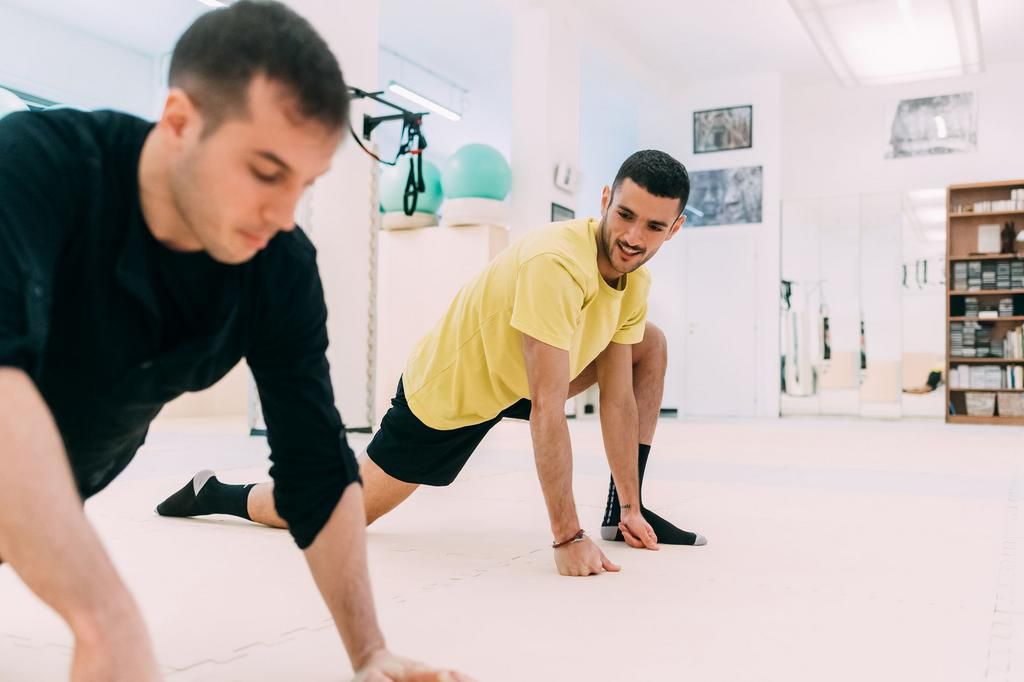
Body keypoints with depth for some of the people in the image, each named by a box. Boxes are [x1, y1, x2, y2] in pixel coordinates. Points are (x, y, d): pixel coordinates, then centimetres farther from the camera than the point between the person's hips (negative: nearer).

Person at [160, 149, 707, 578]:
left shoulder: (636, 280, -9)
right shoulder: (556, 263, -36)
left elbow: (618, 396, -3)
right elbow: (548, 409, -37)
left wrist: (631, 503, -4)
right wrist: (568, 538, -35)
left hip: (513, 381, 8)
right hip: (444, 394, -7)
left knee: (651, 349, 4)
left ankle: (624, 512, 8)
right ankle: (213, 493, 23)